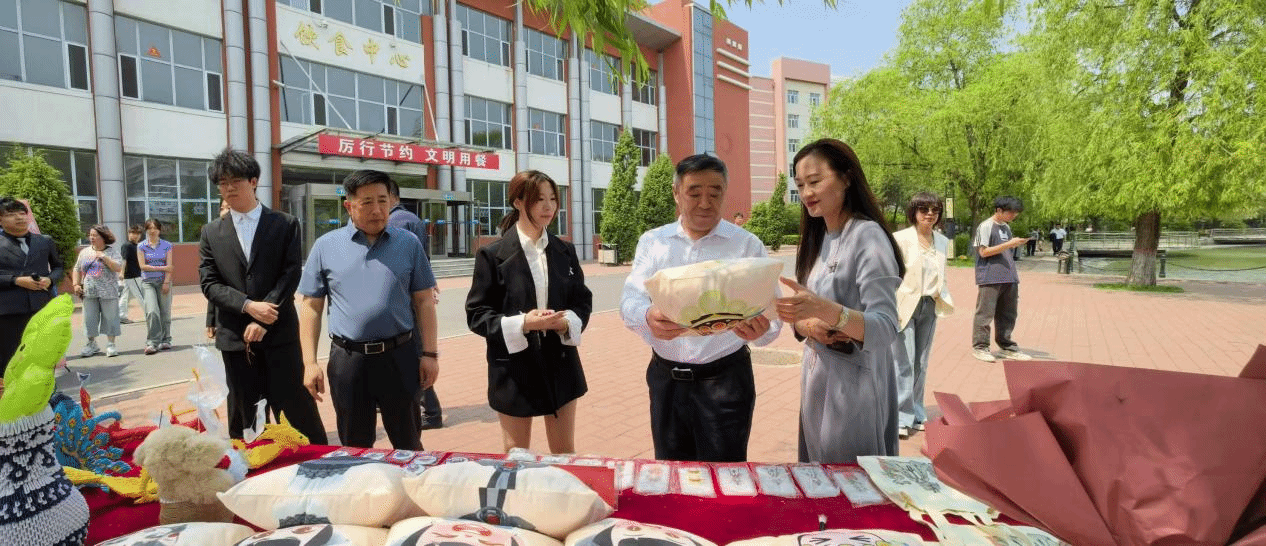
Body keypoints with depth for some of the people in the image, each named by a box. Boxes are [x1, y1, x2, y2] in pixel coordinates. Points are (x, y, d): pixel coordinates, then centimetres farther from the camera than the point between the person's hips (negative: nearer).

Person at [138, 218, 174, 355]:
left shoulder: (167, 246, 7)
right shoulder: (141, 246, 6)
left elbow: (169, 266, 1)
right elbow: (143, 266, -2)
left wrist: (166, 282, -8)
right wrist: (162, 268, -9)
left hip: (164, 281, 1)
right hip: (147, 282, -1)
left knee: (165, 312, 0)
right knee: (152, 311, -13)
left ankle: (165, 340, 11)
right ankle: (152, 343, -11)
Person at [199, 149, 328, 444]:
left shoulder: (285, 224, 3)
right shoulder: (211, 232, 10)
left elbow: (290, 276, -5)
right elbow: (209, 283, 3)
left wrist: (263, 321, -13)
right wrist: (248, 306, -14)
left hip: (279, 333, -2)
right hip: (234, 337, 3)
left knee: (298, 408, 2)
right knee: (241, 414, 11)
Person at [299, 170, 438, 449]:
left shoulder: (408, 244, 1)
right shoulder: (325, 247, 2)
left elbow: (424, 302, 3)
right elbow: (311, 307, 4)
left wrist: (429, 353, -1)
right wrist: (310, 363, -1)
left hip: (400, 356, 0)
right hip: (347, 360, 1)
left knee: (408, 444, 12)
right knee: (355, 447, 16)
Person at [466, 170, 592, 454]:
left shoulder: (565, 251, 5)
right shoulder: (492, 255, -8)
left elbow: (583, 301, 9)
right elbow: (476, 314, -7)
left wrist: (568, 321, -14)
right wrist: (522, 323, -23)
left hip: (561, 363, 3)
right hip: (514, 369, -3)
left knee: (565, 452, 15)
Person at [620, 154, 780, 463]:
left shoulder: (747, 245, 0)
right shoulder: (652, 242, 6)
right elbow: (630, 301, -5)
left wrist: (760, 329, -29)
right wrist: (648, 318, -28)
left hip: (725, 379, -2)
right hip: (666, 378, 2)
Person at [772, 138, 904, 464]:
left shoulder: (867, 236, -15)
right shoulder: (817, 239, 8)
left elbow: (886, 329, -23)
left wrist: (825, 310, -39)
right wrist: (806, 324, -13)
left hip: (855, 385, -7)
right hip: (816, 381, 7)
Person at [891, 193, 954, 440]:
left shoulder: (943, 241, 9)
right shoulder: (900, 238, -8)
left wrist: (943, 291, 6)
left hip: (930, 307, 6)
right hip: (904, 306, -6)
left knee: (921, 364, 12)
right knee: (904, 364, -7)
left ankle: (916, 415, 23)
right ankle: (901, 418, 0)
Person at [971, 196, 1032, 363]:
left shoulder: (1006, 227, 18)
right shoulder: (985, 227, -7)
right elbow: (983, 251, -13)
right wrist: (1009, 244, -17)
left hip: (1009, 277, 8)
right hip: (990, 278, -8)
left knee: (1008, 314, 12)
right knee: (985, 313, -4)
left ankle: (1006, 346, 22)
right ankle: (979, 347, 4)